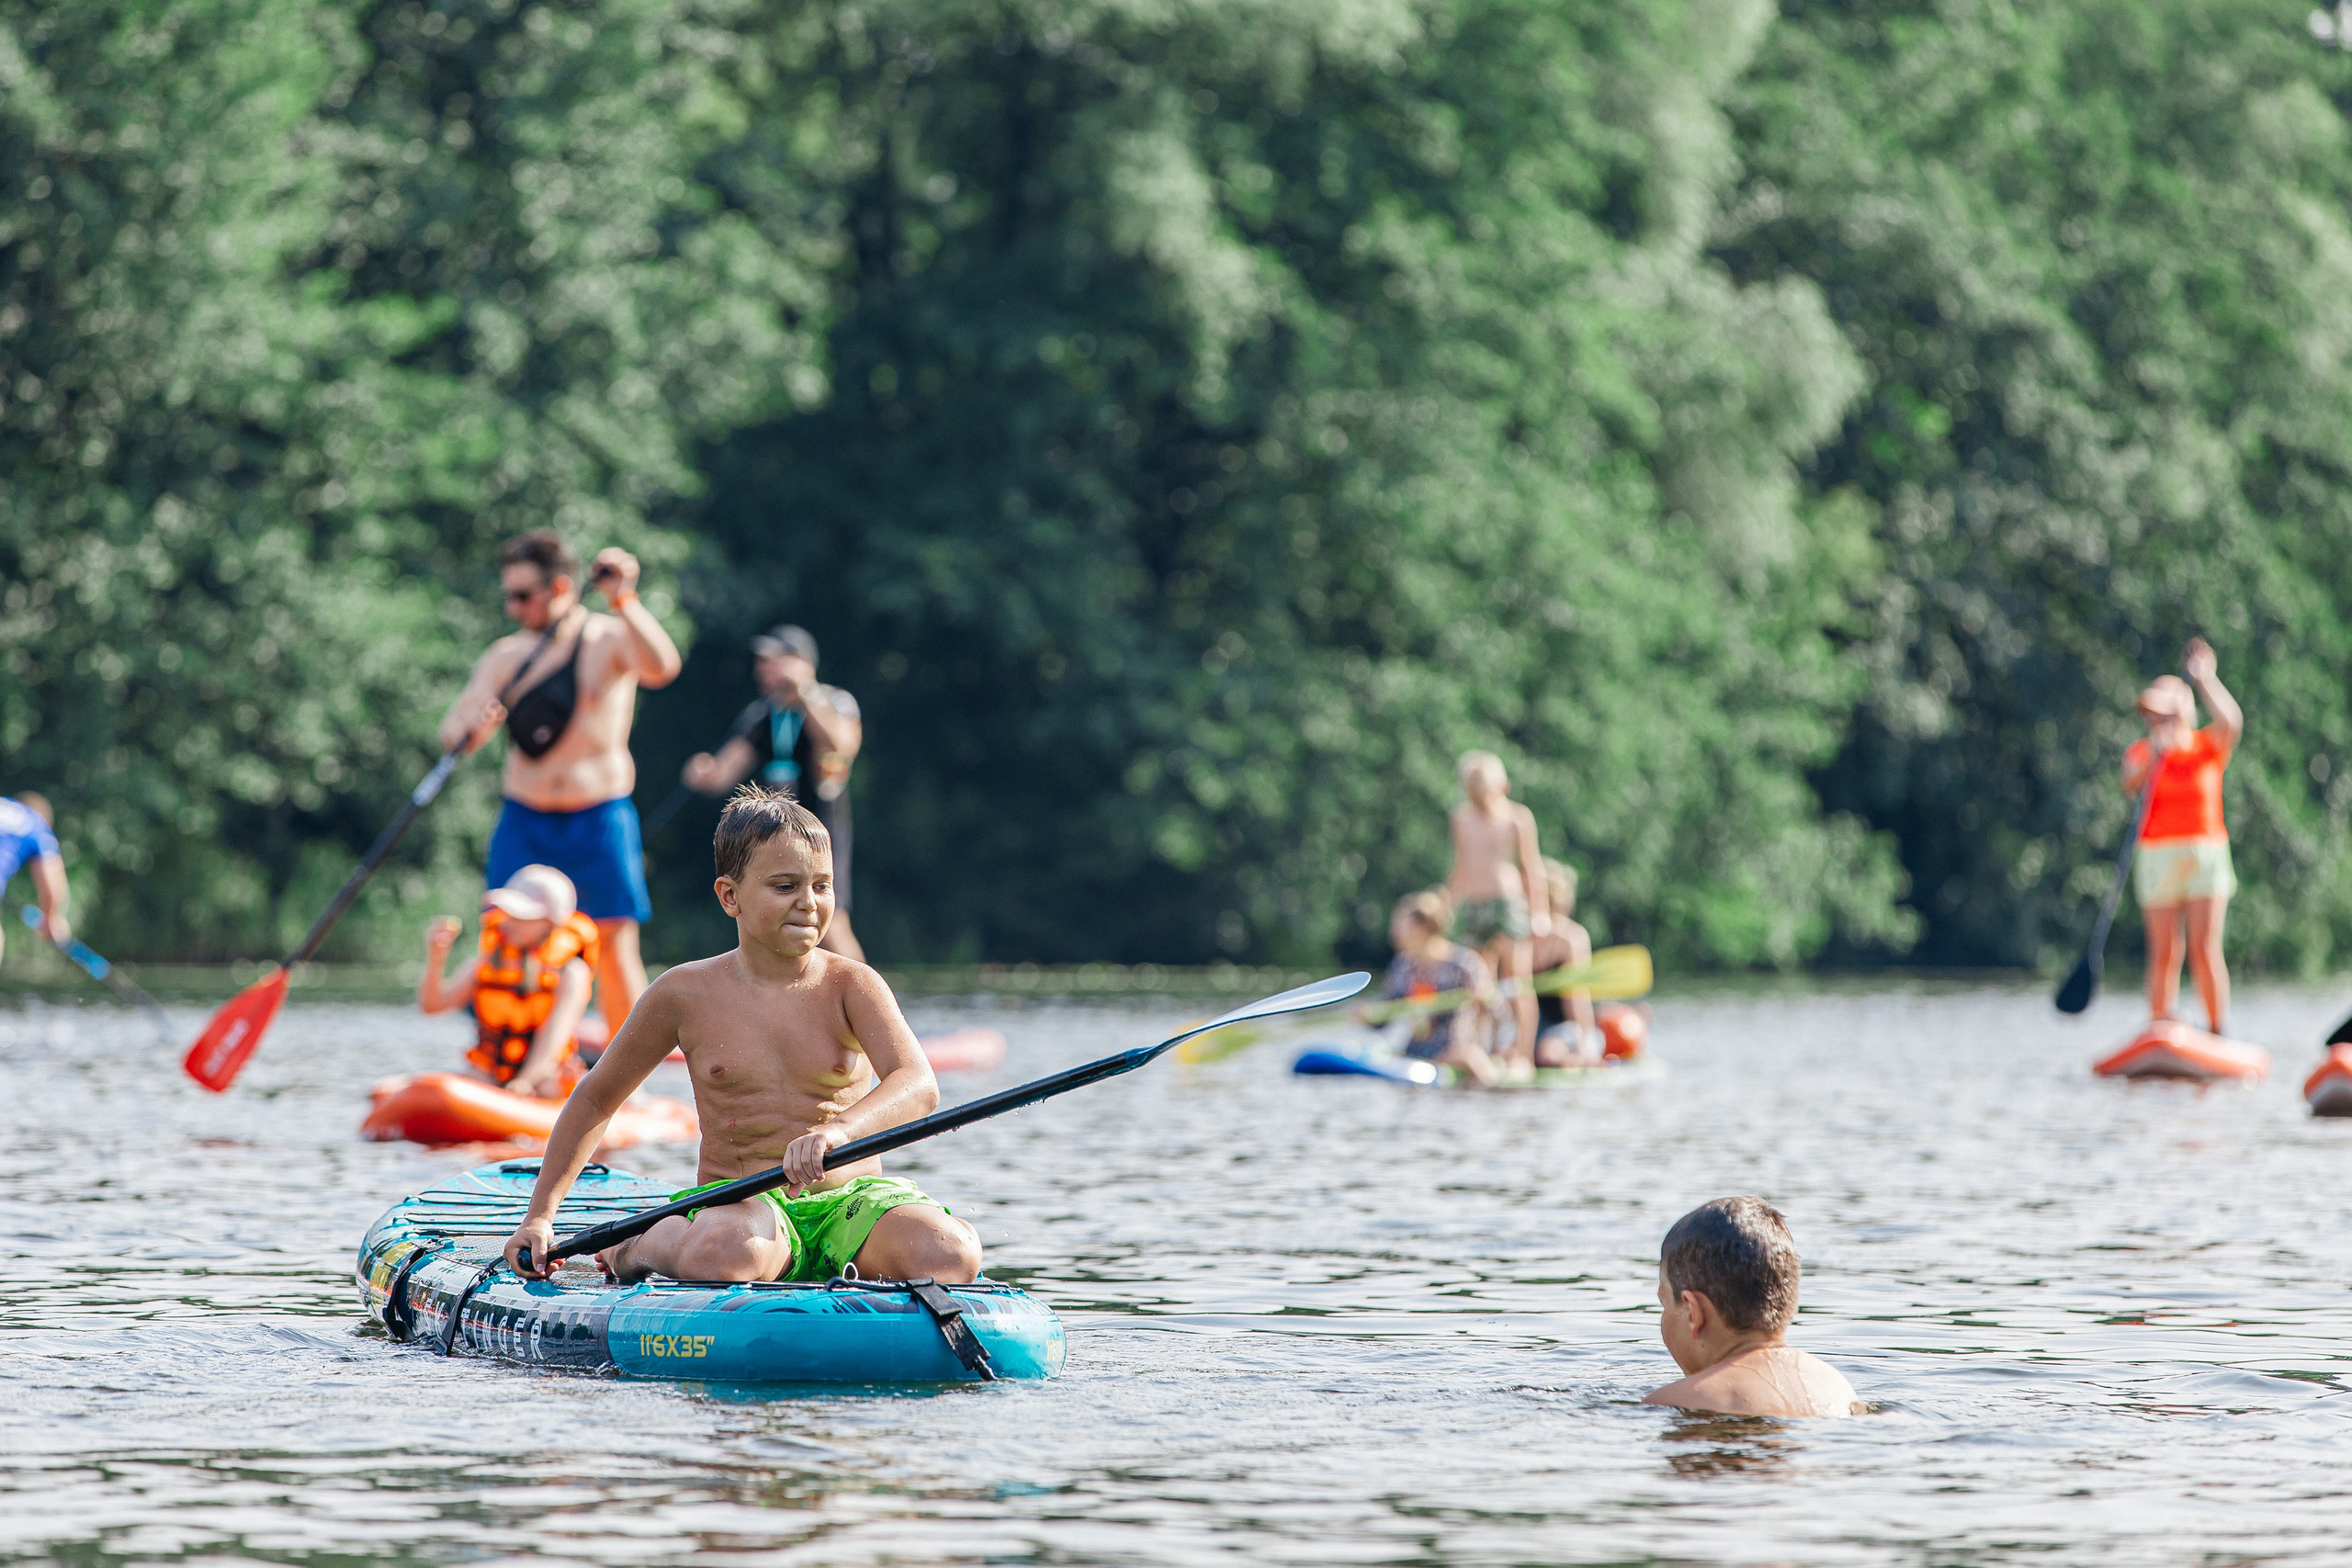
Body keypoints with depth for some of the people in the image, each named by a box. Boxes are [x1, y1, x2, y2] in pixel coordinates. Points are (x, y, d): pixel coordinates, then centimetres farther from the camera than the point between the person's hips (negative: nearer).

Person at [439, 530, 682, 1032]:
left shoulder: (610, 639, -2)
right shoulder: (508, 655, 8)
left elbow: (661, 668, -24)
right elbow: (451, 733, 2)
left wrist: (623, 600, -34)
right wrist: (471, 728, -22)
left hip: (600, 820, -3)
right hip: (524, 822, 3)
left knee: (614, 948, -4)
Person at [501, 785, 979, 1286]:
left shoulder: (851, 986, -1)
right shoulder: (687, 994, 2)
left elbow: (918, 1085, -19)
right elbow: (595, 1098, 16)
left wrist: (839, 1129, -41)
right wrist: (540, 1217, 11)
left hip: (851, 1196, 0)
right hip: (735, 1205, 0)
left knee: (952, 1254, -33)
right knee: (725, 1254, -40)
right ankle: (647, 1244, -4)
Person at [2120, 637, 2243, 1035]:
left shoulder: (2209, 745, 5)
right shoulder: (2141, 752, 6)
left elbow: (2231, 722, -17)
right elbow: (2130, 786, -14)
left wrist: (2205, 679, -20)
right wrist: (2153, 755, -30)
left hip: (2207, 854, -1)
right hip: (2158, 854, 1)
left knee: (2206, 950, -7)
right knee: (2164, 953, 1)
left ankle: (2218, 1036, -3)